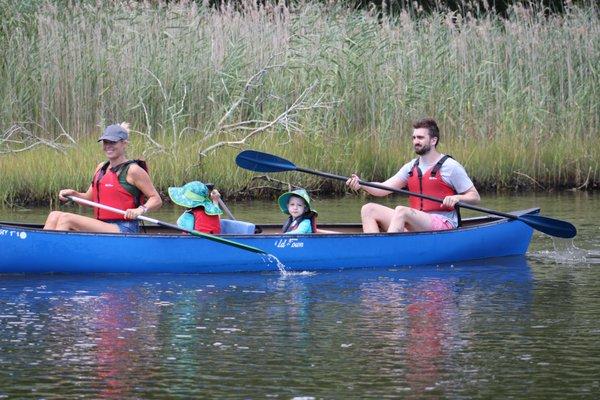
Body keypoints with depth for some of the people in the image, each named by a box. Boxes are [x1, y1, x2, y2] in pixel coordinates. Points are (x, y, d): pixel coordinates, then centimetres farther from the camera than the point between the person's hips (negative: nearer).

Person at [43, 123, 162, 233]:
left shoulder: (132, 170, -6)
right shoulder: (101, 168, 18)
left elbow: (157, 200, -5)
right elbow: (89, 198, 22)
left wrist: (141, 209, -25)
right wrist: (73, 194, 2)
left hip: (123, 230, -8)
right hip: (103, 226, 8)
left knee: (66, 219, -21)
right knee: (54, 216, -3)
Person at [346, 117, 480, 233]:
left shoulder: (450, 166, -1)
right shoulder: (411, 167, 16)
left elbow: (475, 197, 1)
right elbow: (384, 189, 6)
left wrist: (457, 198, -20)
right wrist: (361, 184, -12)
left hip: (443, 226, -7)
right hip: (415, 225, 7)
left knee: (401, 211, -33)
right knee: (369, 210, -7)